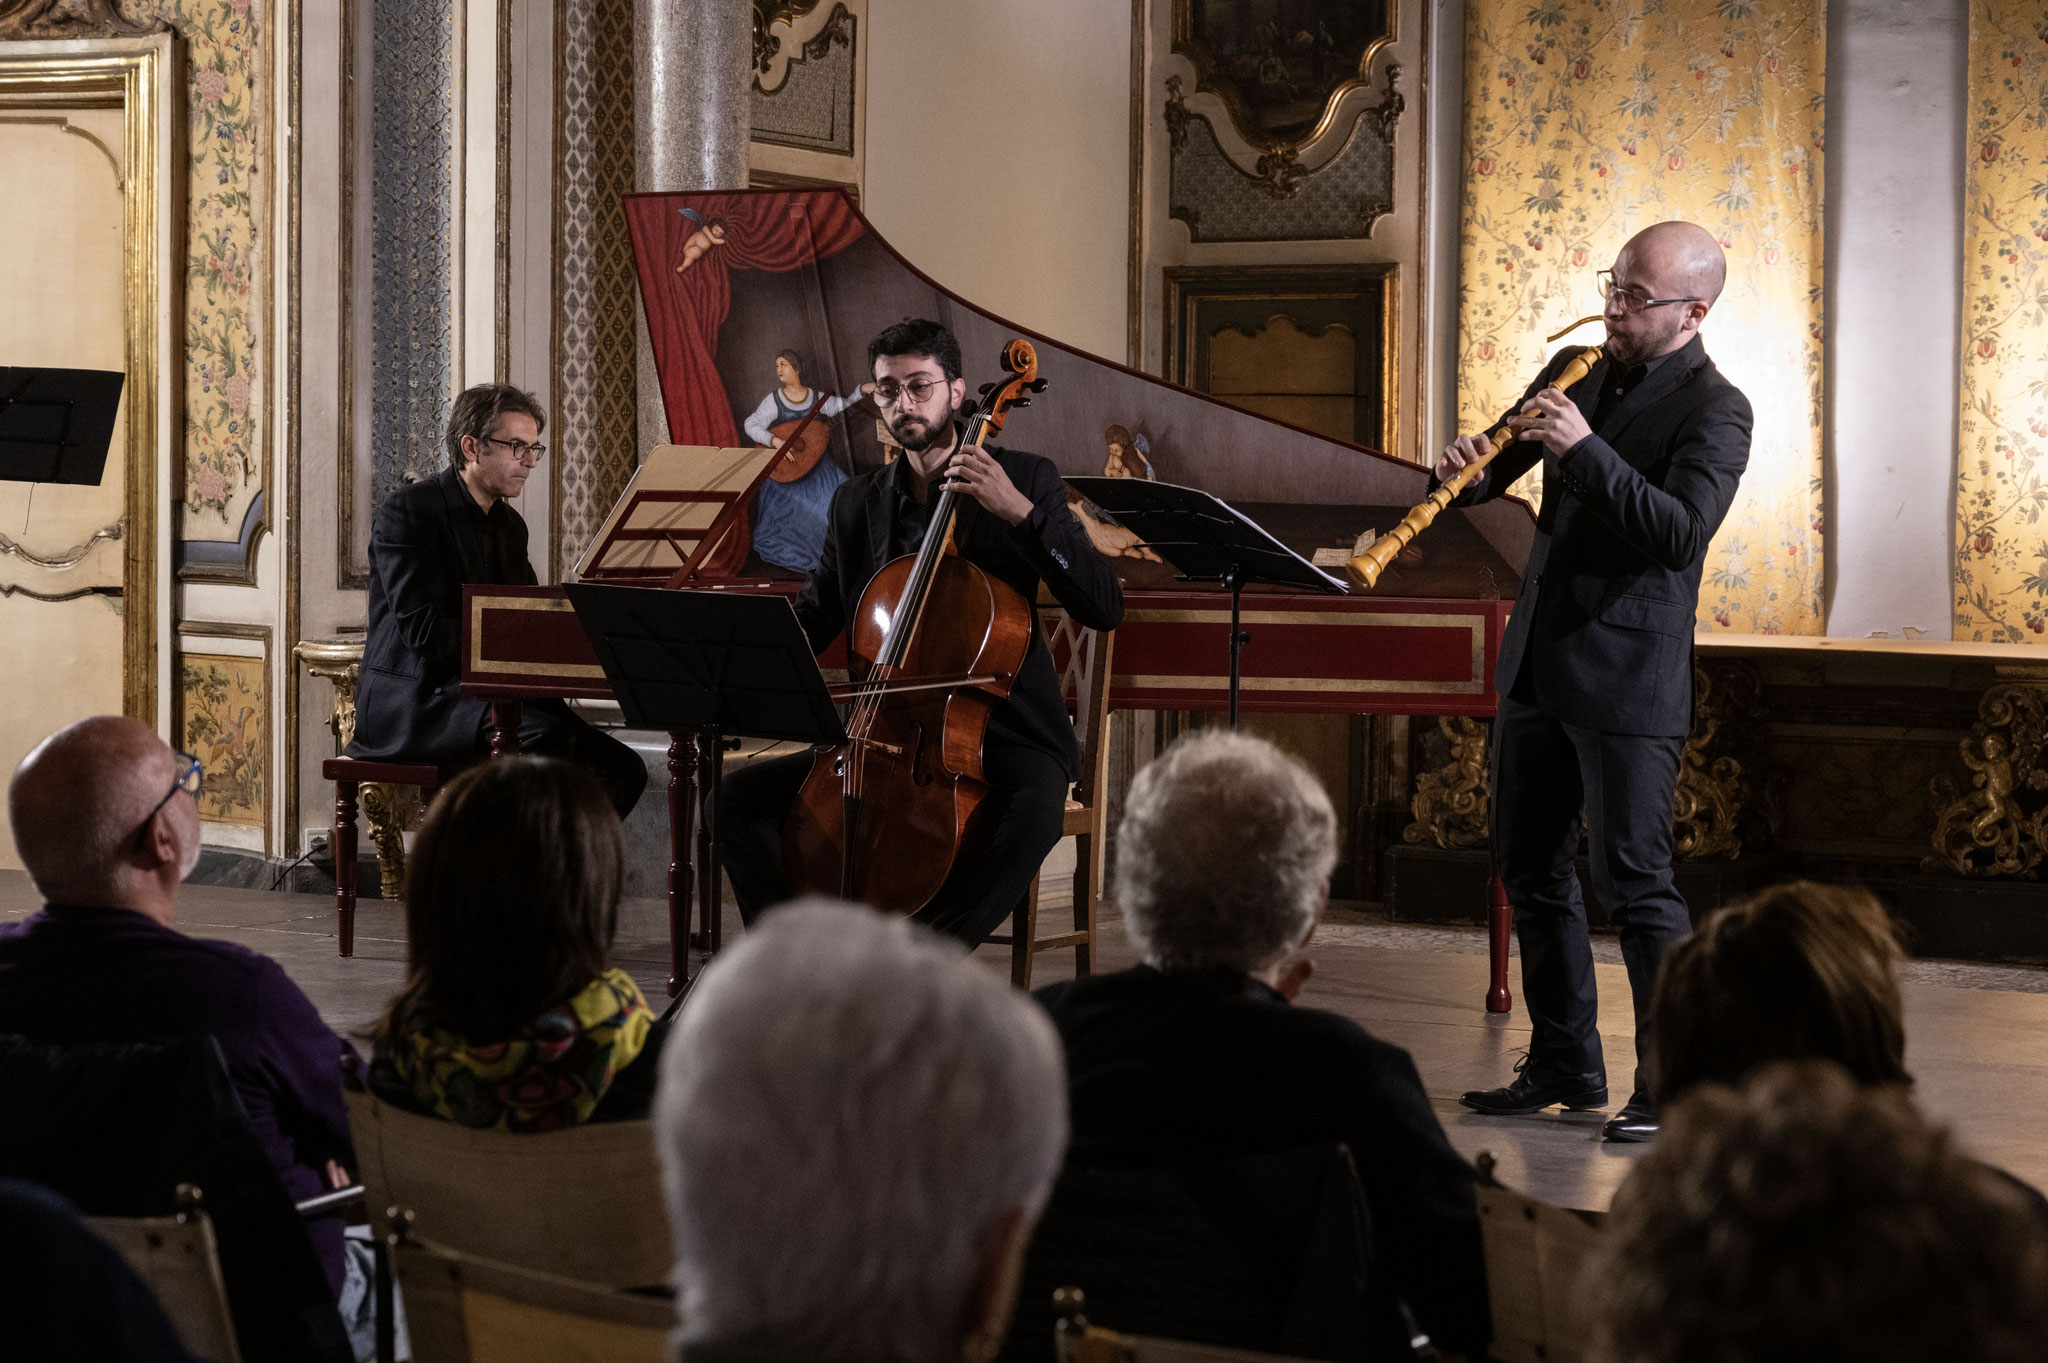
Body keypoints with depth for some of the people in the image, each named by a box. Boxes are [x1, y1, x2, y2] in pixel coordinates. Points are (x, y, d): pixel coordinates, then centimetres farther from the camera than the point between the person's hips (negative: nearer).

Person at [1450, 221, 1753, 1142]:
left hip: (1628, 676, -8)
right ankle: (1565, 1065, 24)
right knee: (1530, 867, 12)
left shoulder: (1713, 409, -9)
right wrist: (1467, 470, -7)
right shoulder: (1577, 371, 12)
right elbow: (1497, 471, 16)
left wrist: (1585, 450, -27)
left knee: (1633, 879, -8)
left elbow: (1682, 530, -22)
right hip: (1538, 659, 8)